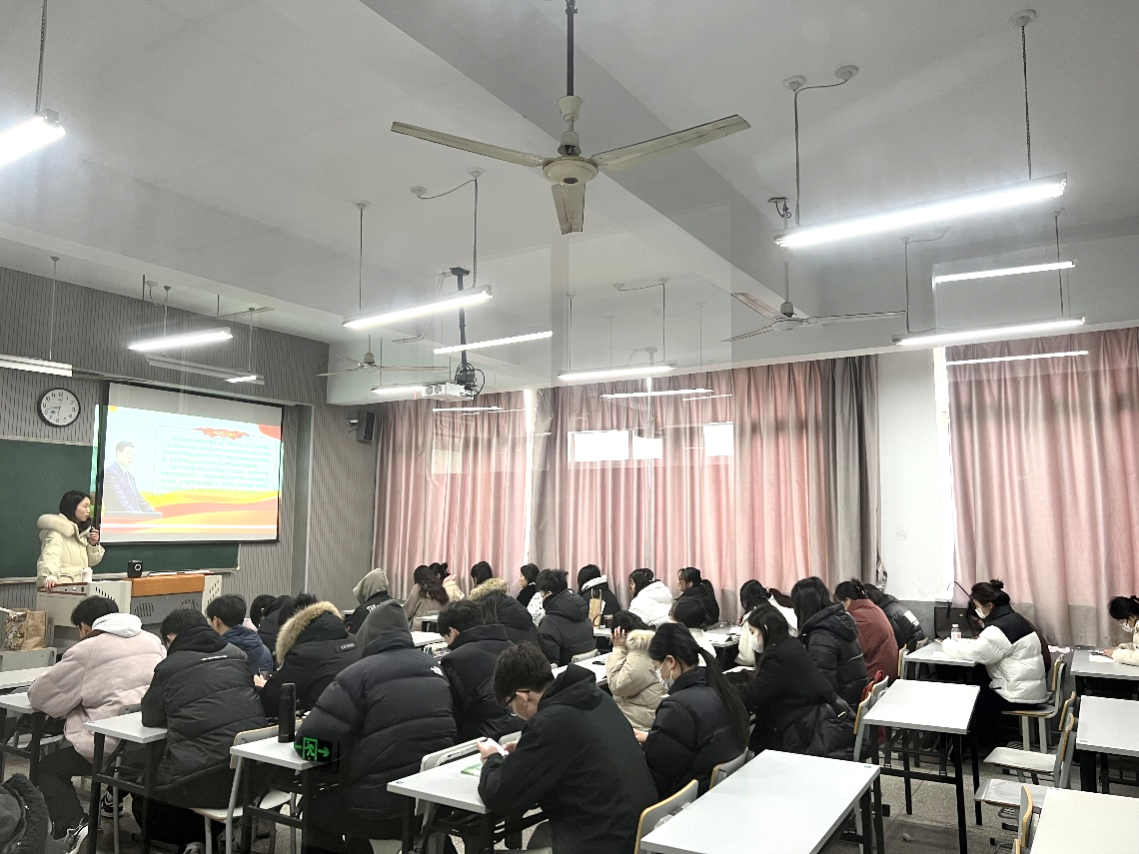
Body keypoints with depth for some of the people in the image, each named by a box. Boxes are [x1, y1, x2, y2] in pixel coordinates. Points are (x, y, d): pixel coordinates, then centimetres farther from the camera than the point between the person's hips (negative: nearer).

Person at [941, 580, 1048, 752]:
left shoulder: (1000, 629, -24)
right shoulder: (1011, 618, 9)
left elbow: (973, 653, -21)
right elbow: (983, 645, 15)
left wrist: (947, 644, -5)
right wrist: (958, 642, 2)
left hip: (1021, 695, -9)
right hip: (1029, 687, 9)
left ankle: (986, 745, 20)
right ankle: (989, 741, 20)